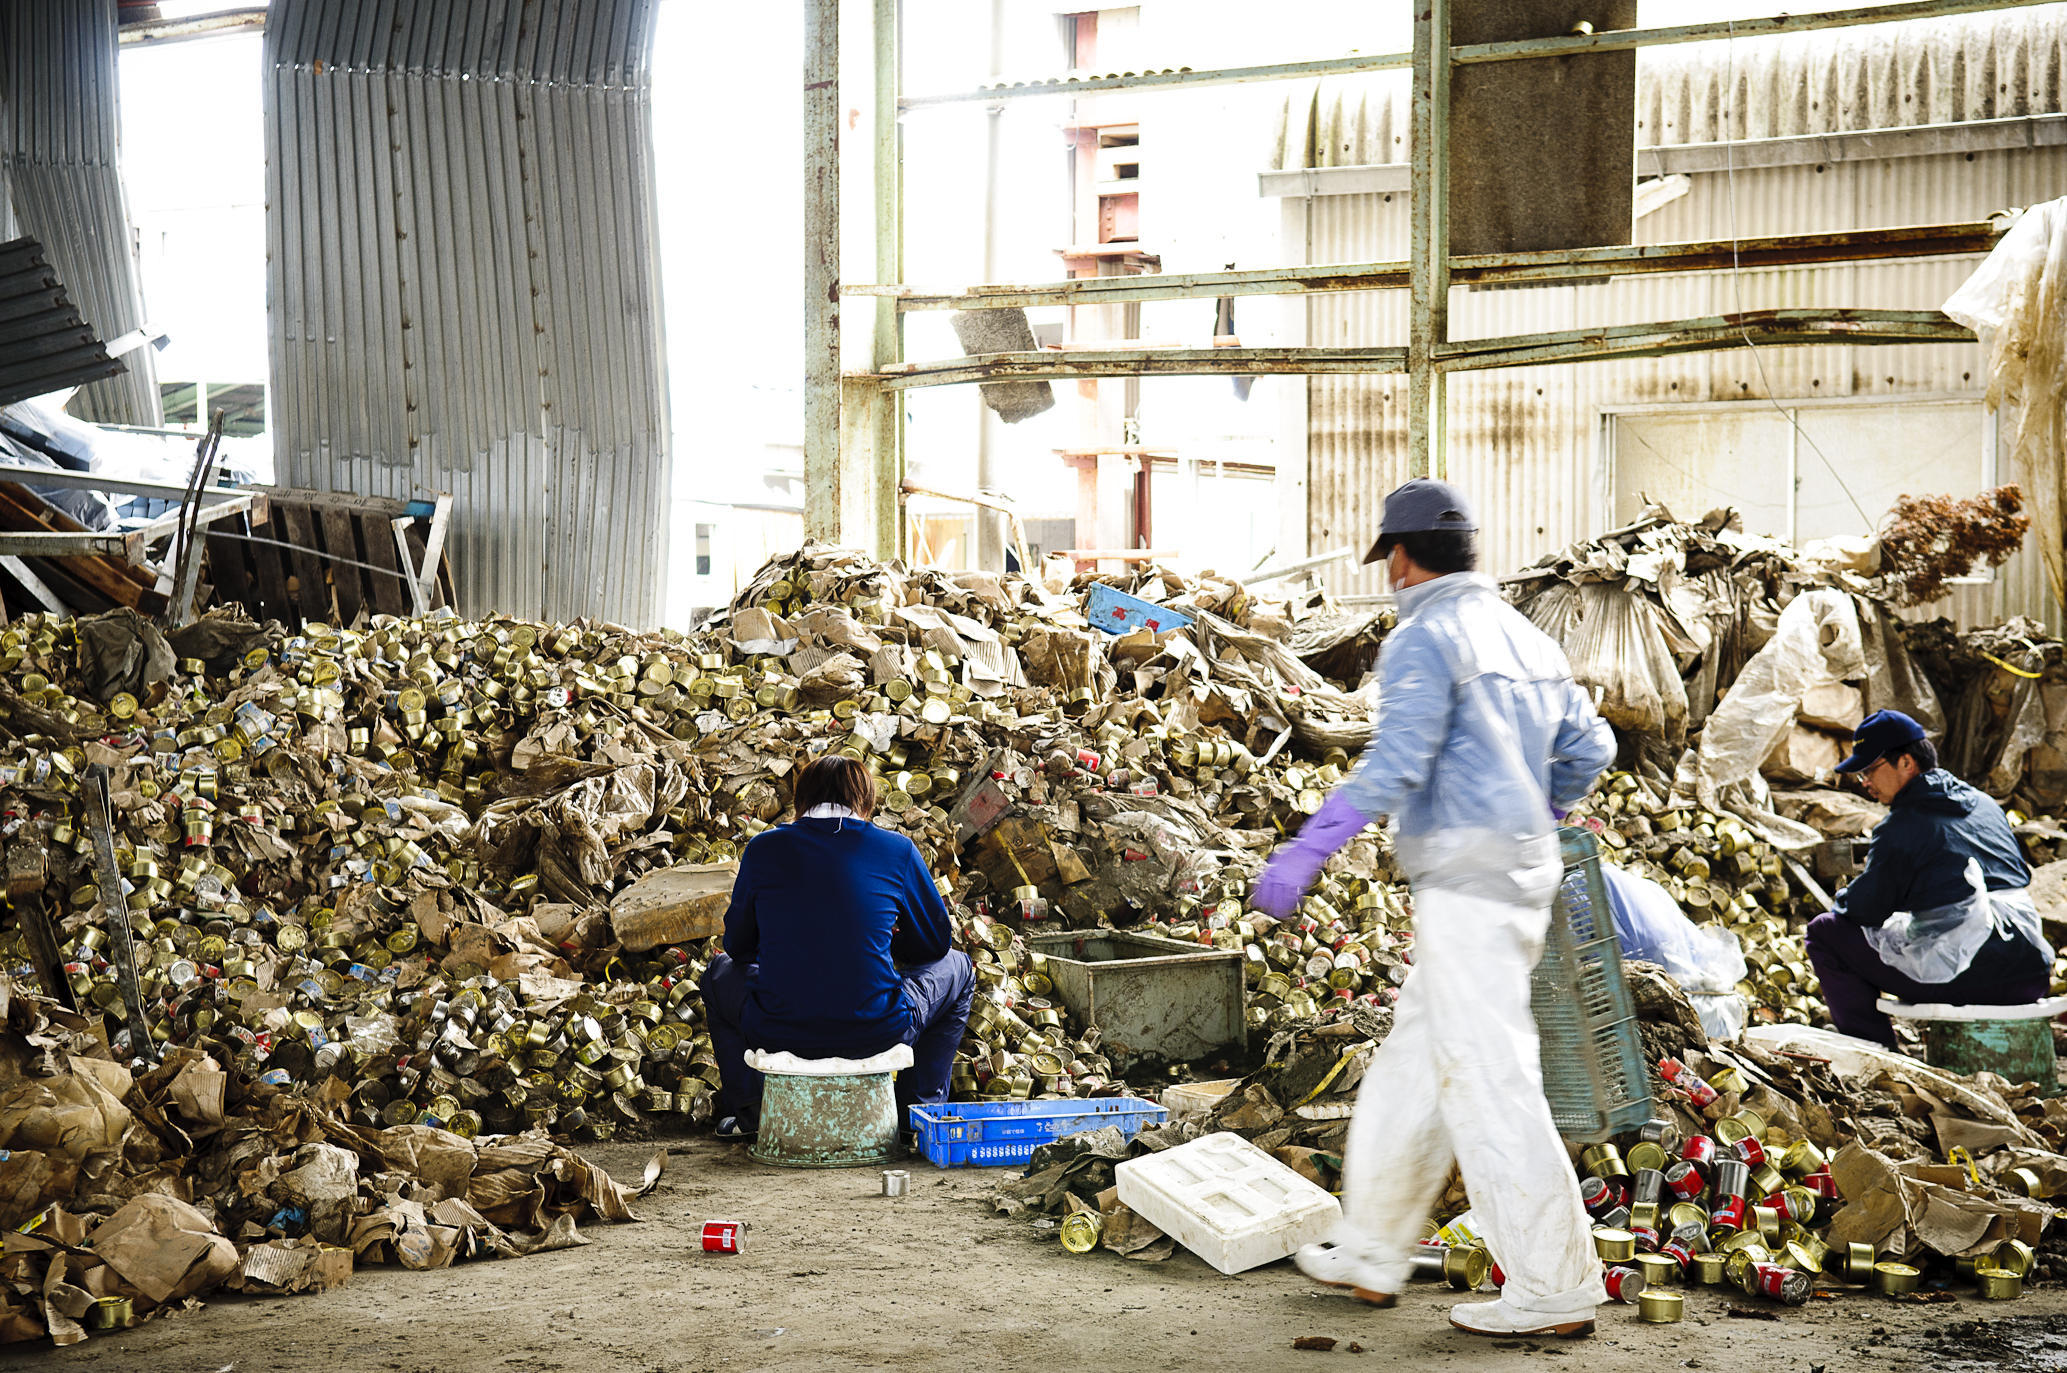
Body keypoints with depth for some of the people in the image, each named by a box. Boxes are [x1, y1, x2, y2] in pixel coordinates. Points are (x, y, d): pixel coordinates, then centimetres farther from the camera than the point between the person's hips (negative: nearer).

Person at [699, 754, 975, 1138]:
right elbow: (936, 943, 11)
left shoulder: (764, 848, 1)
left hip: (776, 1034, 1)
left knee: (721, 971, 37)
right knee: (957, 966, 30)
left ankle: (742, 1110, 39)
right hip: (876, 1034, -1)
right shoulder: (897, 850, -1)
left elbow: (738, 945, 14)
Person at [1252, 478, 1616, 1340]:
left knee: (1488, 1082, -6)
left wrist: (1303, 852, -21)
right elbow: (1589, 748, 20)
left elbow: (1395, 763, -22)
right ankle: (1372, 1252, 26)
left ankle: (1555, 1288, -3)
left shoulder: (1426, 638, -11)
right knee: (1413, 1066, 17)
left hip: (1465, 881, -10)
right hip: (1523, 873, 10)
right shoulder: (1525, 638, 16)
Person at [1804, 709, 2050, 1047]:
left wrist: (1841, 902, 21)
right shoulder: (1985, 805, 16)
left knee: (1825, 931, 7)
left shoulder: (1903, 826, -5)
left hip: (1960, 981, -7)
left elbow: (1866, 909, -4)